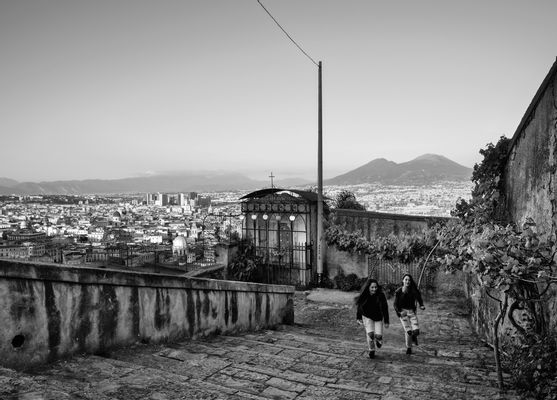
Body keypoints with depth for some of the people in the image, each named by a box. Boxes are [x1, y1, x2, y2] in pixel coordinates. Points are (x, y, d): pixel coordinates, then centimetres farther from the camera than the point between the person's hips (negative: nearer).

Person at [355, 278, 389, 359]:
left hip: (378, 317, 0)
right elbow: (359, 306, 1)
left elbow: (385, 309, -14)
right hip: (367, 317, 0)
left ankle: (379, 340, 33)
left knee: (378, 335, -7)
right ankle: (371, 351, 12)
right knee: (370, 334, -13)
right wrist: (359, 318, 4)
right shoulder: (364, 296, -15)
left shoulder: (381, 295, -20)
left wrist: (386, 321, -13)